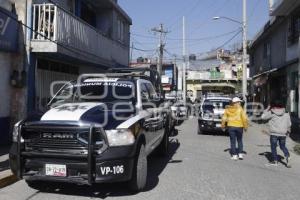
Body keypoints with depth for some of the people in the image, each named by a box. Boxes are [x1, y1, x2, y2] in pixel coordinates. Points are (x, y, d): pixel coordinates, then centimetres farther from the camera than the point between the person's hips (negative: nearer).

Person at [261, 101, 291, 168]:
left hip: (274, 133, -4)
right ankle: (287, 157, 0)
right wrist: (288, 131, 23)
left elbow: (263, 117, 2)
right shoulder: (286, 114, 6)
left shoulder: (272, 113, -6)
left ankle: (275, 161, 11)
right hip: (283, 134, 4)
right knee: (283, 146, 20)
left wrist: (267, 109, 11)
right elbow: (289, 124, 9)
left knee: (273, 147, 8)